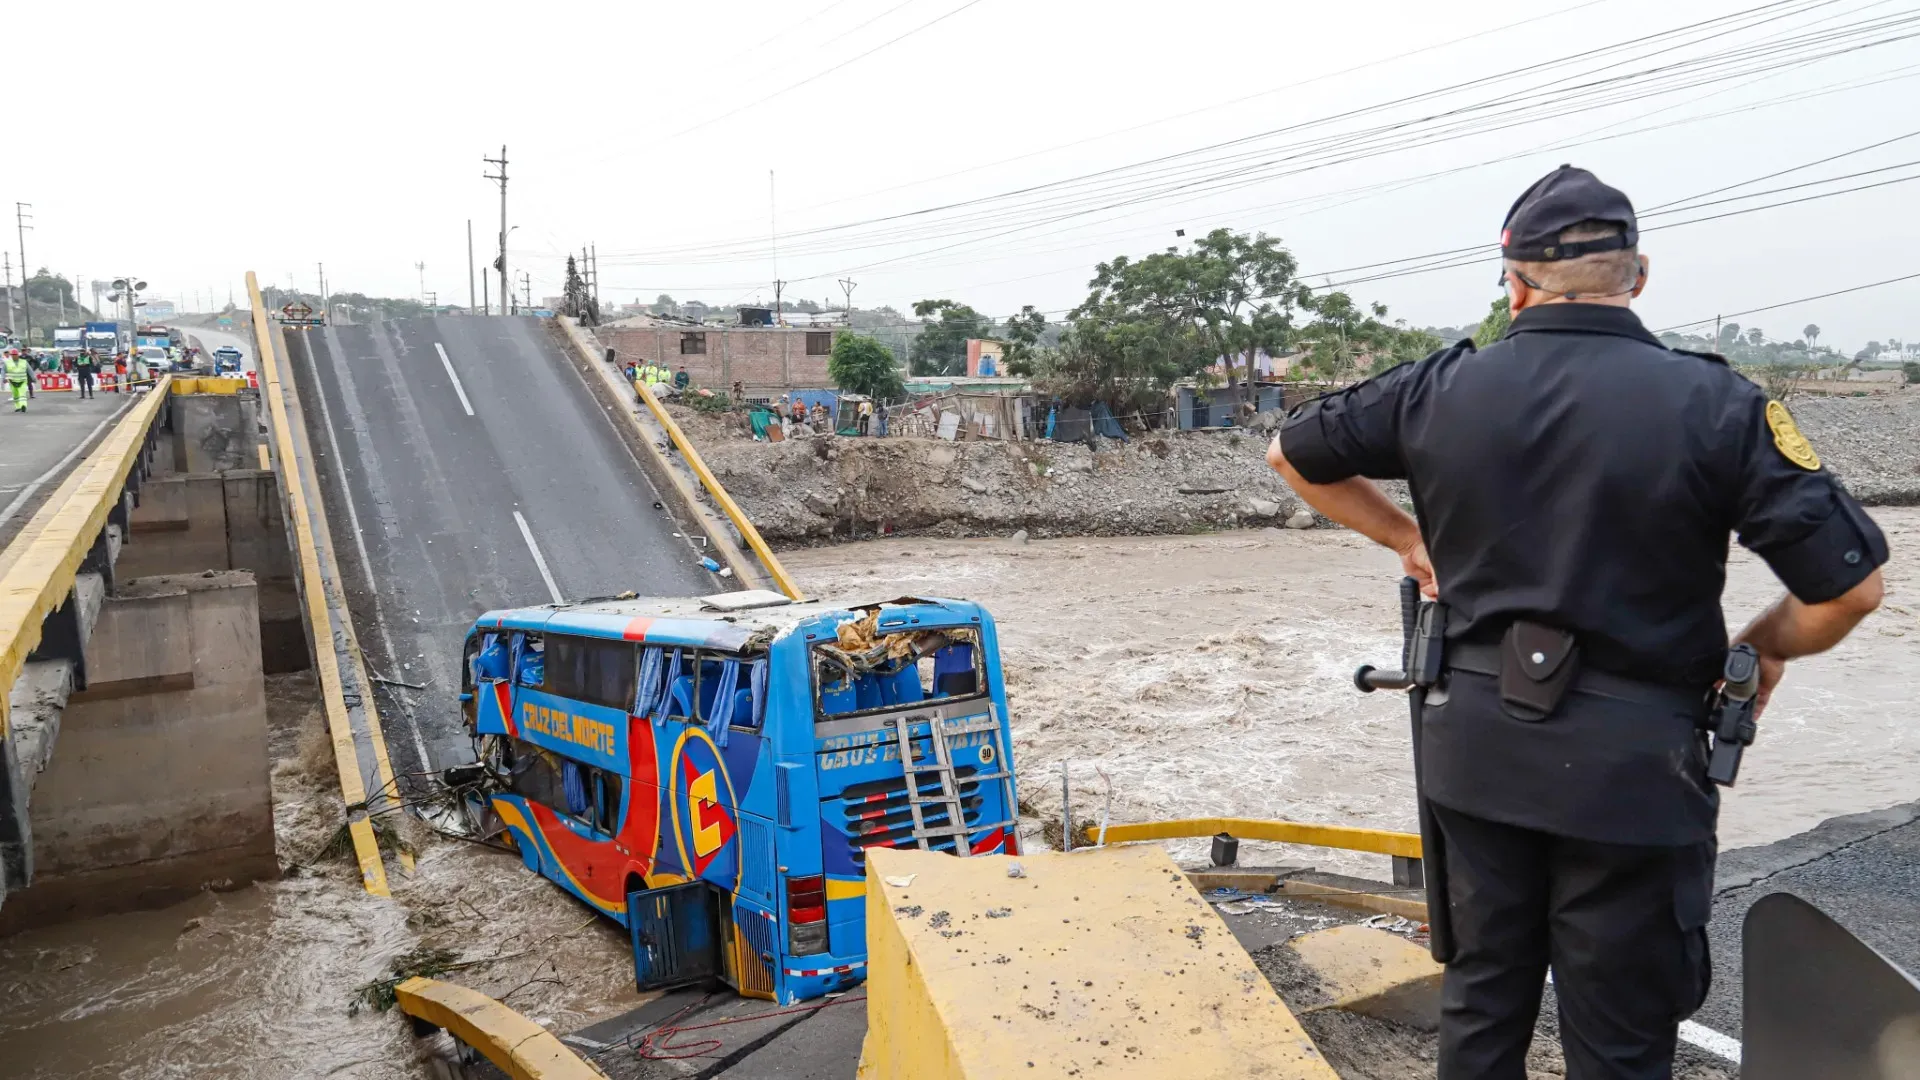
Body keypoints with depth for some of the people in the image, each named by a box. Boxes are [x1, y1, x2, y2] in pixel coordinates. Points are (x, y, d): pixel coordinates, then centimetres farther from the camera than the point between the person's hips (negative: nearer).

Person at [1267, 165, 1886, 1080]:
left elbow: (1293, 452, 10)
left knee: (1480, 1001, 19)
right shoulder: (1712, 402, -11)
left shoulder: (1442, 388, -3)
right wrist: (1764, 645, 7)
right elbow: (1849, 585, -13)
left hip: (1475, 743, 3)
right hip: (1632, 762, -3)